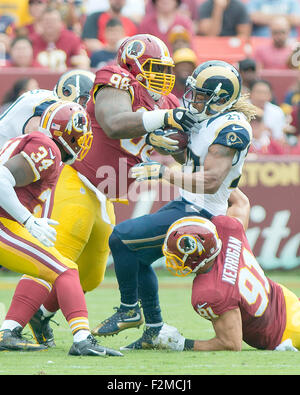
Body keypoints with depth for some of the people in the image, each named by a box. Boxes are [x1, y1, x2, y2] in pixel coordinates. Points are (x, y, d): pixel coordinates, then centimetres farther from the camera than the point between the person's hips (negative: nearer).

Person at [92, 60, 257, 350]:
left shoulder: (231, 128, -22)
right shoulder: (207, 120, 9)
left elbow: (210, 182, -28)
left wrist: (162, 173, -27)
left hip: (199, 214, -10)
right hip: (187, 206, 10)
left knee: (121, 238, -13)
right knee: (137, 257, 14)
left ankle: (129, 311, 2)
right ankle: (154, 329, 20)